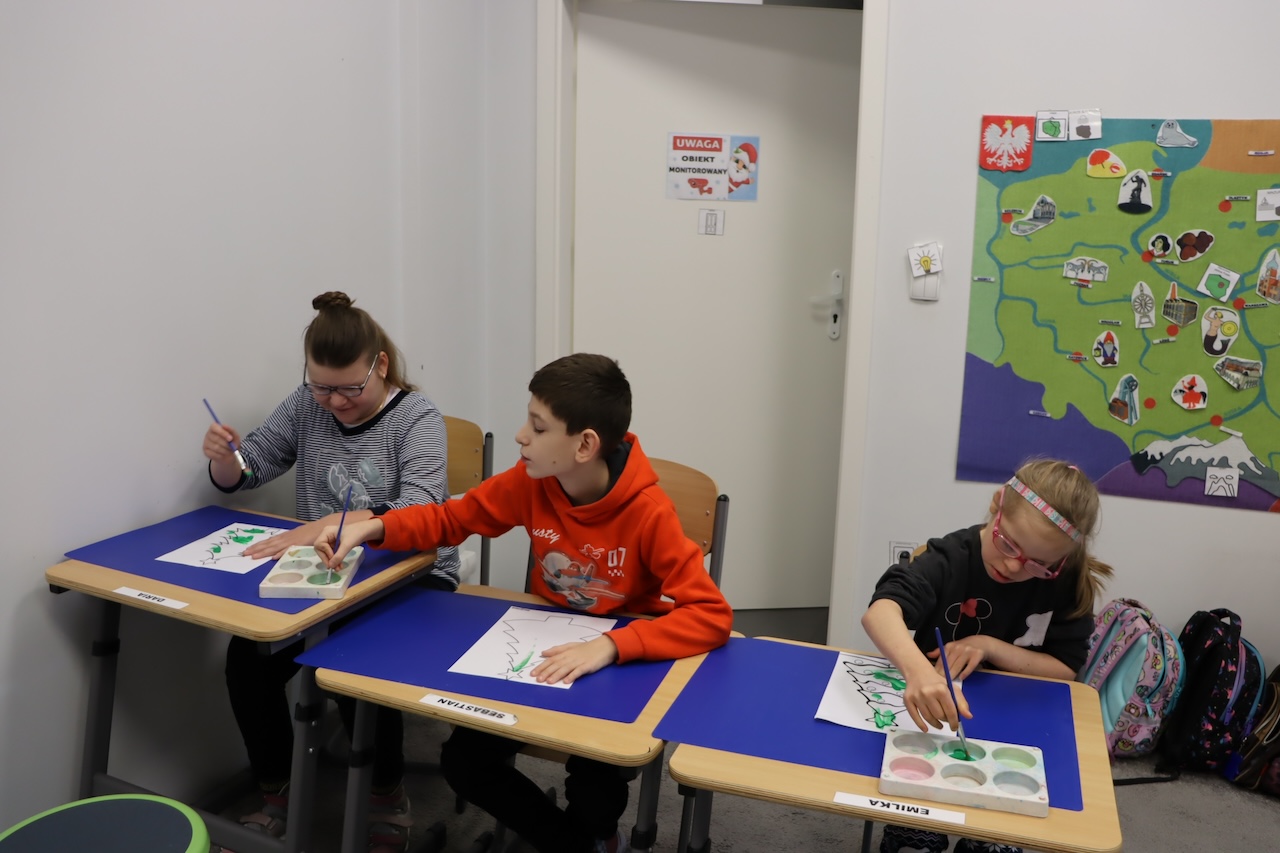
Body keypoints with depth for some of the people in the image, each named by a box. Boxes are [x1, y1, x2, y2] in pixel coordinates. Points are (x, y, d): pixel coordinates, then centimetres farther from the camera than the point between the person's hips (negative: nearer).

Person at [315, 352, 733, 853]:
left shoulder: (648, 515, -28)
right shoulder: (532, 481, -14)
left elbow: (712, 616, -33)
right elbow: (451, 518, 0)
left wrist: (609, 646, -45)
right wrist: (372, 528, -18)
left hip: (625, 666, -4)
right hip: (544, 651, 5)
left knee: (595, 796, -21)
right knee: (462, 759, -7)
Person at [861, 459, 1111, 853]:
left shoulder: (1069, 582, -10)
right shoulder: (950, 558, -19)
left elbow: (1065, 671, -6)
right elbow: (880, 611, -36)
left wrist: (990, 647, -23)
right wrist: (918, 670, -57)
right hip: (931, 719, -2)